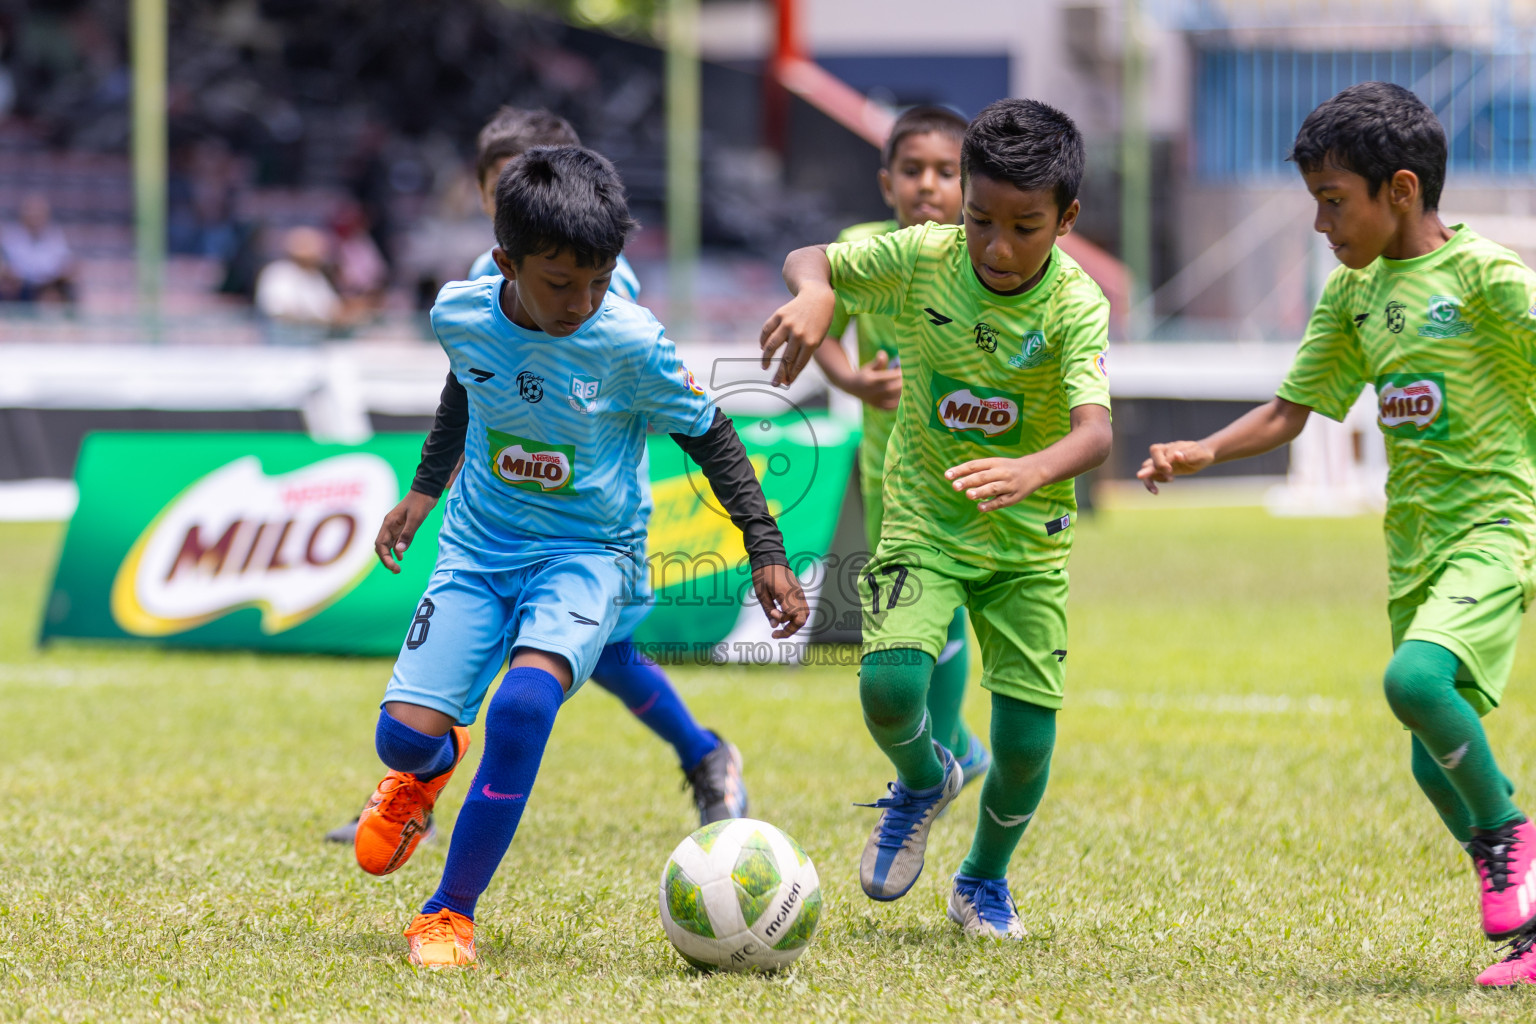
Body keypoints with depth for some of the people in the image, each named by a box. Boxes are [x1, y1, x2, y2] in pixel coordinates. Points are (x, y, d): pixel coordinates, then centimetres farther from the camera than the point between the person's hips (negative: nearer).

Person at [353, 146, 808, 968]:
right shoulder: (459, 315, -10)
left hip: (587, 552, -3)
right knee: (403, 735, -11)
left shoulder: (630, 345, -18)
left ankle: (450, 914, -16)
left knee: (523, 704, -30)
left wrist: (765, 552, -4)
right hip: (478, 548, 3)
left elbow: (710, 438, -4)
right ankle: (432, 768, 31)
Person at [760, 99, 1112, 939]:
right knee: (889, 686, -23)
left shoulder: (1074, 304, -20)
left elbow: (1096, 429, -33)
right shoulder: (923, 258, -13)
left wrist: (1033, 472, -56)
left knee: (1026, 740, -3)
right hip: (924, 521, 1)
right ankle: (923, 782, 15)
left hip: (1028, 539, 0)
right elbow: (809, 259, -3)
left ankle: (984, 880, 29)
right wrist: (814, 291, -29)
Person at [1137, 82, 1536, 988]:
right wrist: (1205, 452, 1)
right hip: (1414, 540, 7)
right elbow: (1292, 410, 17)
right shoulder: (1354, 294, 12)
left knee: (1415, 678, -30)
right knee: (1438, 765, 5)